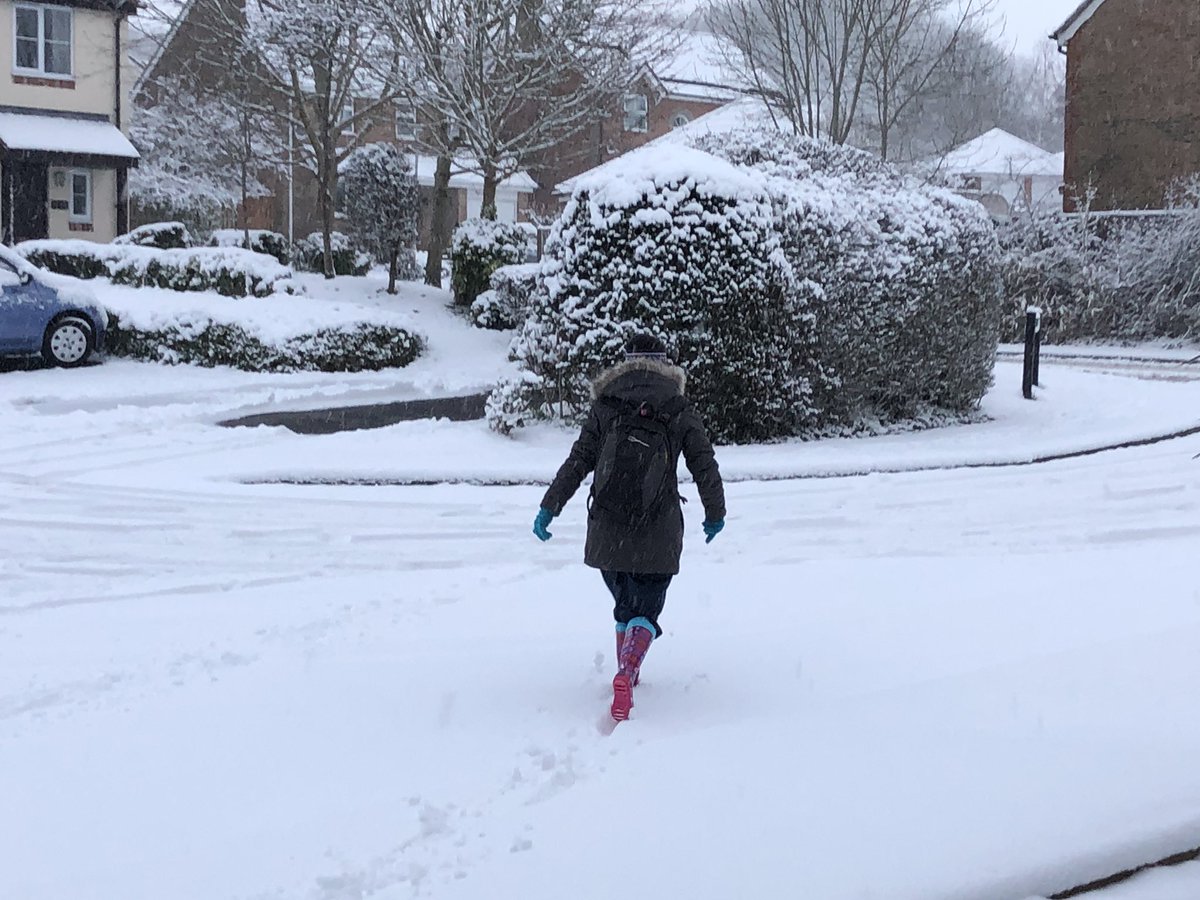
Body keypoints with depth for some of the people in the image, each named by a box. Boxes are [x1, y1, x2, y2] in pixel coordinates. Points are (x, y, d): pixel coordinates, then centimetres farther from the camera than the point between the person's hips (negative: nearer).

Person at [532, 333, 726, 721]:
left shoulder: (605, 406, 4)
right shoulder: (680, 411, 2)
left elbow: (578, 461, 0)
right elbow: (705, 468, 5)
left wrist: (549, 507, 6)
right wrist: (715, 514, 19)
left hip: (607, 530, 2)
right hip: (659, 533, -2)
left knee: (625, 604, 21)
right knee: (646, 609, 4)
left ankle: (627, 673, 26)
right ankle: (627, 673, -21)